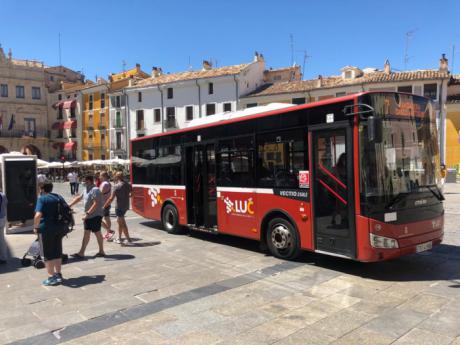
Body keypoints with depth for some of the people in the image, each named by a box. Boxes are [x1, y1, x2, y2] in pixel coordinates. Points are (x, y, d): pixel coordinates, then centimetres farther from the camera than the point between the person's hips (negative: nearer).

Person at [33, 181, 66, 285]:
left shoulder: (42, 198, -11)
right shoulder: (59, 197, 9)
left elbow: (38, 215, -23)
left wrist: (35, 227, -10)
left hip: (46, 229, -6)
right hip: (59, 228, 6)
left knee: (48, 254, 3)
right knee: (57, 252, 15)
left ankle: (51, 277, 7)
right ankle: (58, 275, 23)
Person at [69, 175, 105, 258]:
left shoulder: (95, 190, -18)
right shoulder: (86, 189, 12)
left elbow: (96, 204, -25)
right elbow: (78, 198, 23)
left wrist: (87, 213, -27)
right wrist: (69, 205, 17)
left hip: (95, 216, -9)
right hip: (88, 216, 9)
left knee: (97, 233, 2)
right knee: (86, 233, 11)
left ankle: (101, 251, 14)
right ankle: (81, 253, 17)